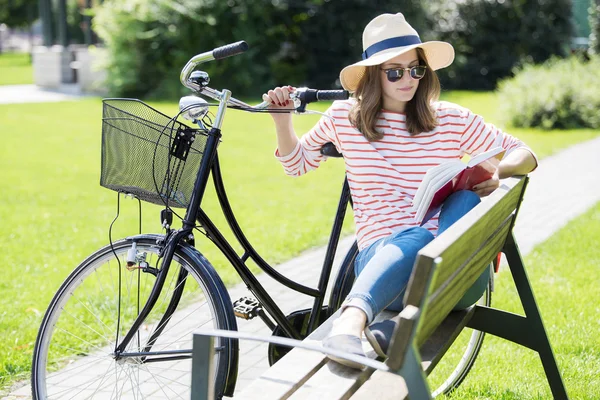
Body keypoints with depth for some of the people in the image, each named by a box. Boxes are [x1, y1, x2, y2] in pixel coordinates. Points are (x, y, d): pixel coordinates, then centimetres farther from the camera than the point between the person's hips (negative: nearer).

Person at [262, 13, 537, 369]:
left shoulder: (452, 120, 10)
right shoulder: (344, 118, 11)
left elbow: (525, 155, 15)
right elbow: (296, 162, 26)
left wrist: (496, 173, -8)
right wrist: (283, 118, 7)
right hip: (381, 252, -2)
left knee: (467, 196, -31)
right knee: (416, 237, -38)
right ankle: (353, 319, -66)